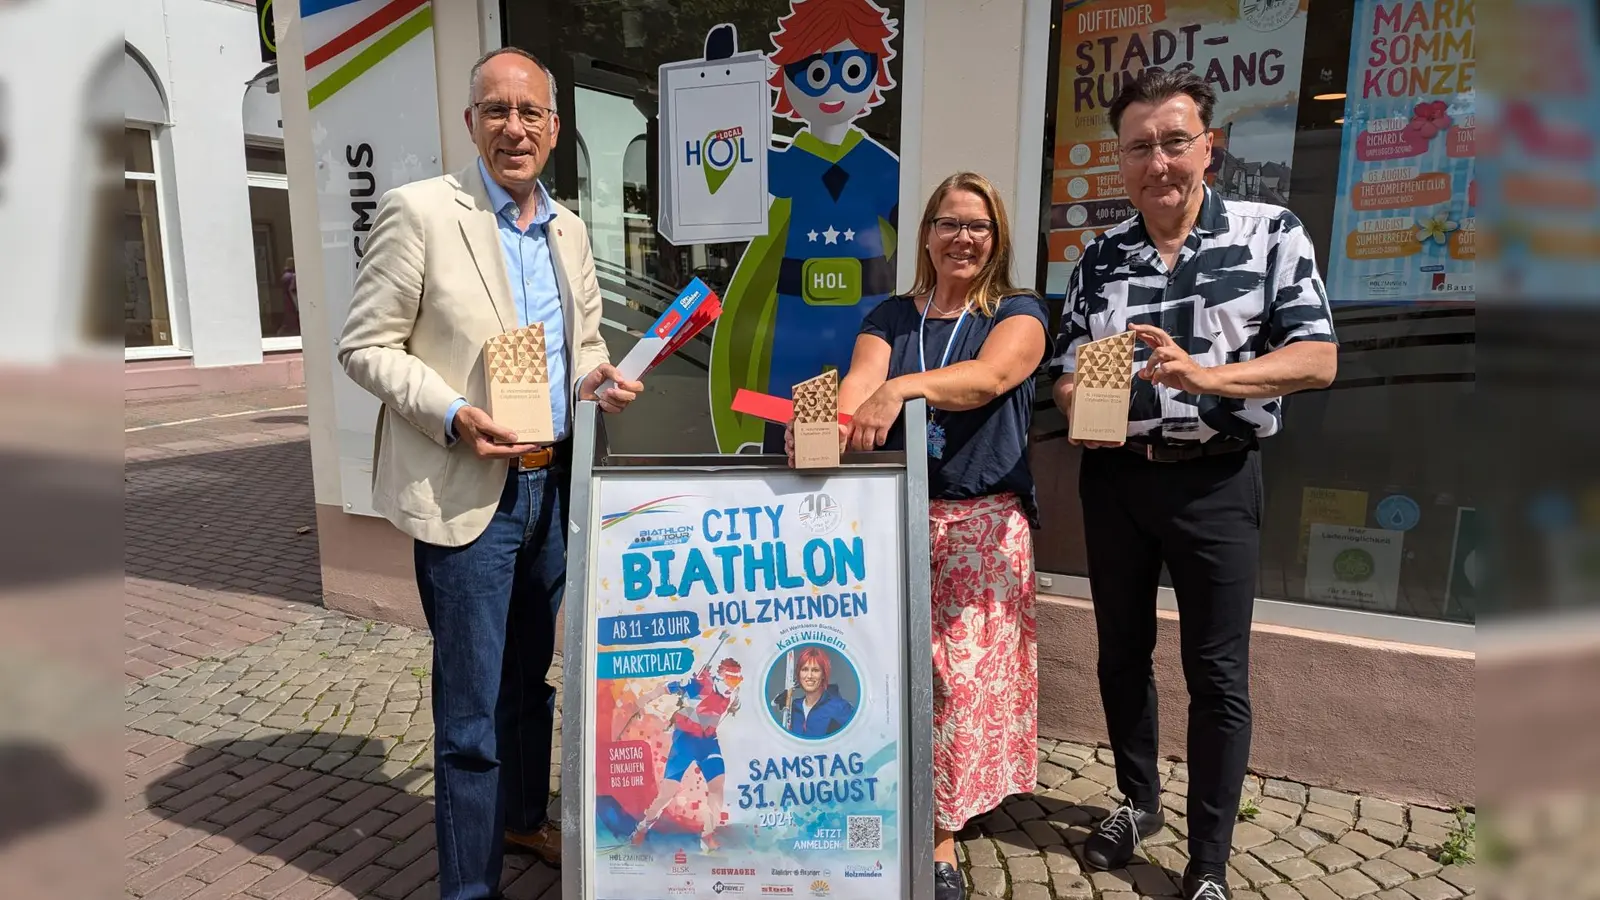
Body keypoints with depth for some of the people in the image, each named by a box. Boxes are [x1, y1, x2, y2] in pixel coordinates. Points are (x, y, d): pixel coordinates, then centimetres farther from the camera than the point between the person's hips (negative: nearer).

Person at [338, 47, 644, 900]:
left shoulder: (568, 228, 10)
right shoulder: (419, 211, -8)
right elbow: (366, 345, -8)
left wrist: (599, 375, -3)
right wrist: (453, 414, -22)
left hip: (552, 483, 6)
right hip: (467, 491, -6)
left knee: (530, 679, 21)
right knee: (471, 707, 3)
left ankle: (523, 819, 42)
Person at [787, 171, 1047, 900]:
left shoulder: (1018, 314, 2)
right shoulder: (890, 317, 12)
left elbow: (988, 377, -20)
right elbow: (858, 387, -7)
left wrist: (903, 387, -38)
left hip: (981, 526, -2)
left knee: (963, 681, -2)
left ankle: (940, 839, 14)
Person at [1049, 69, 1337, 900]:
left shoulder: (1271, 234, -5)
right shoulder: (1100, 256, 4)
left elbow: (1317, 359, -12)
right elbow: (1067, 373, 5)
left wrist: (1204, 375, -27)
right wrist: (1081, 410, -19)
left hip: (1216, 482, -3)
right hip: (1116, 478, 4)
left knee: (1217, 674, 3)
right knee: (1122, 651, 15)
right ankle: (1137, 801, 37)